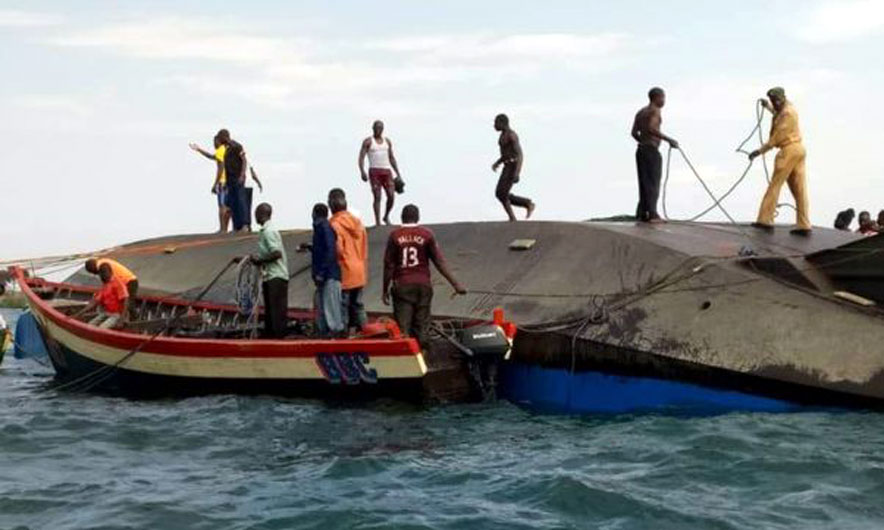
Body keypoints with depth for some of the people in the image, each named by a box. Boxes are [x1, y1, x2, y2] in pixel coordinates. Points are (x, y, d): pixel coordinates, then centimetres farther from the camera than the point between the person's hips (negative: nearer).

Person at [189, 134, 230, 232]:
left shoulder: (220, 151, -9)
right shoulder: (227, 150, 19)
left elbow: (220, 168, -17)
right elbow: (212, 157, 32)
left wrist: (215, 184, -16)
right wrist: (199, 149, 37)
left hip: (223, 181, -9)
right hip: (229, 182, 9)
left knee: (222, 206, -8)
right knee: (227, 207, 9)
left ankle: (222, 229, -10)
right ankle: (225, 229, 10)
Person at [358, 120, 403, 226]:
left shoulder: (387, 141, 15)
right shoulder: (368, 141, 3)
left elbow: (392, 158, 19)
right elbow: (361, 157, -3)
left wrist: (398, 174, 15)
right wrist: (362, 172, -17)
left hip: (387, 171, 4)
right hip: (374, 171, -4)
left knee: (391, 196, -7)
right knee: (377, 197, -8)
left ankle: (386, 216, 15)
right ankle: (377, 222, -3)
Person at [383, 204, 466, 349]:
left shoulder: (394, 235, -3)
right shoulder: (427, 234, -1)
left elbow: (388, 265, -3)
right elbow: (439, 262, -4)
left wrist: (385, 290, 6)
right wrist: (455, 284, -1)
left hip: (401, 286, -1)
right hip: (423, 285, 1)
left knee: (402, 327, 0)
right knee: (422, 326, 8)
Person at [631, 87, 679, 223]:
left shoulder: (640, 112, 16)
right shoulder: (655, 110, -8)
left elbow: (634, 132, 12)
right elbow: (652, 128, -24)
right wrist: (668, 139, -20)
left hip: (640, 150, 8)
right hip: (652, 151, -8)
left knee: (644, 182, 11)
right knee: (653, 183, -7)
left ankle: (641, 213, 9)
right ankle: (652, 214, -11)